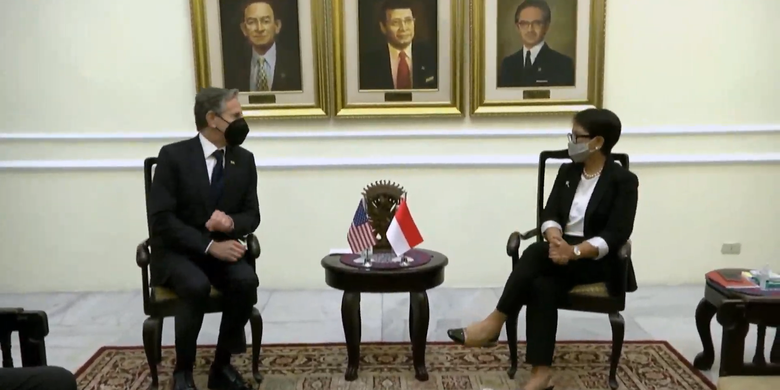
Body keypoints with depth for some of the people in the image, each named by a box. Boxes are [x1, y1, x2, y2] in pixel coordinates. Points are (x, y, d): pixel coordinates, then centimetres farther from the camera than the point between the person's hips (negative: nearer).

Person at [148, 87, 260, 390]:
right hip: (177, 251, -3)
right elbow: (161, 218, -16)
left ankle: (222, 365, -8)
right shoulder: (173, 156, -10)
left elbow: (252, 215, 6)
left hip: (223, 247, 4)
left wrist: (231, 223, -18)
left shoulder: (244, 159, 3)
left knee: (247, 281, -28)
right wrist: (209, 246, -23)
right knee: (197, 286, -34)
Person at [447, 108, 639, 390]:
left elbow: (617, 235, -14)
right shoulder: (567, 171, 13)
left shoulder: (624, 181, -4)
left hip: (596, 260, -4)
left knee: (535, 253, -32)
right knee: (542, 287, -30)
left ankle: (495, 323, -26)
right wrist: (556, 240, -21)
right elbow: (549, 215, 3)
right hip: (562, 251, 5)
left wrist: (575, 251, -29)